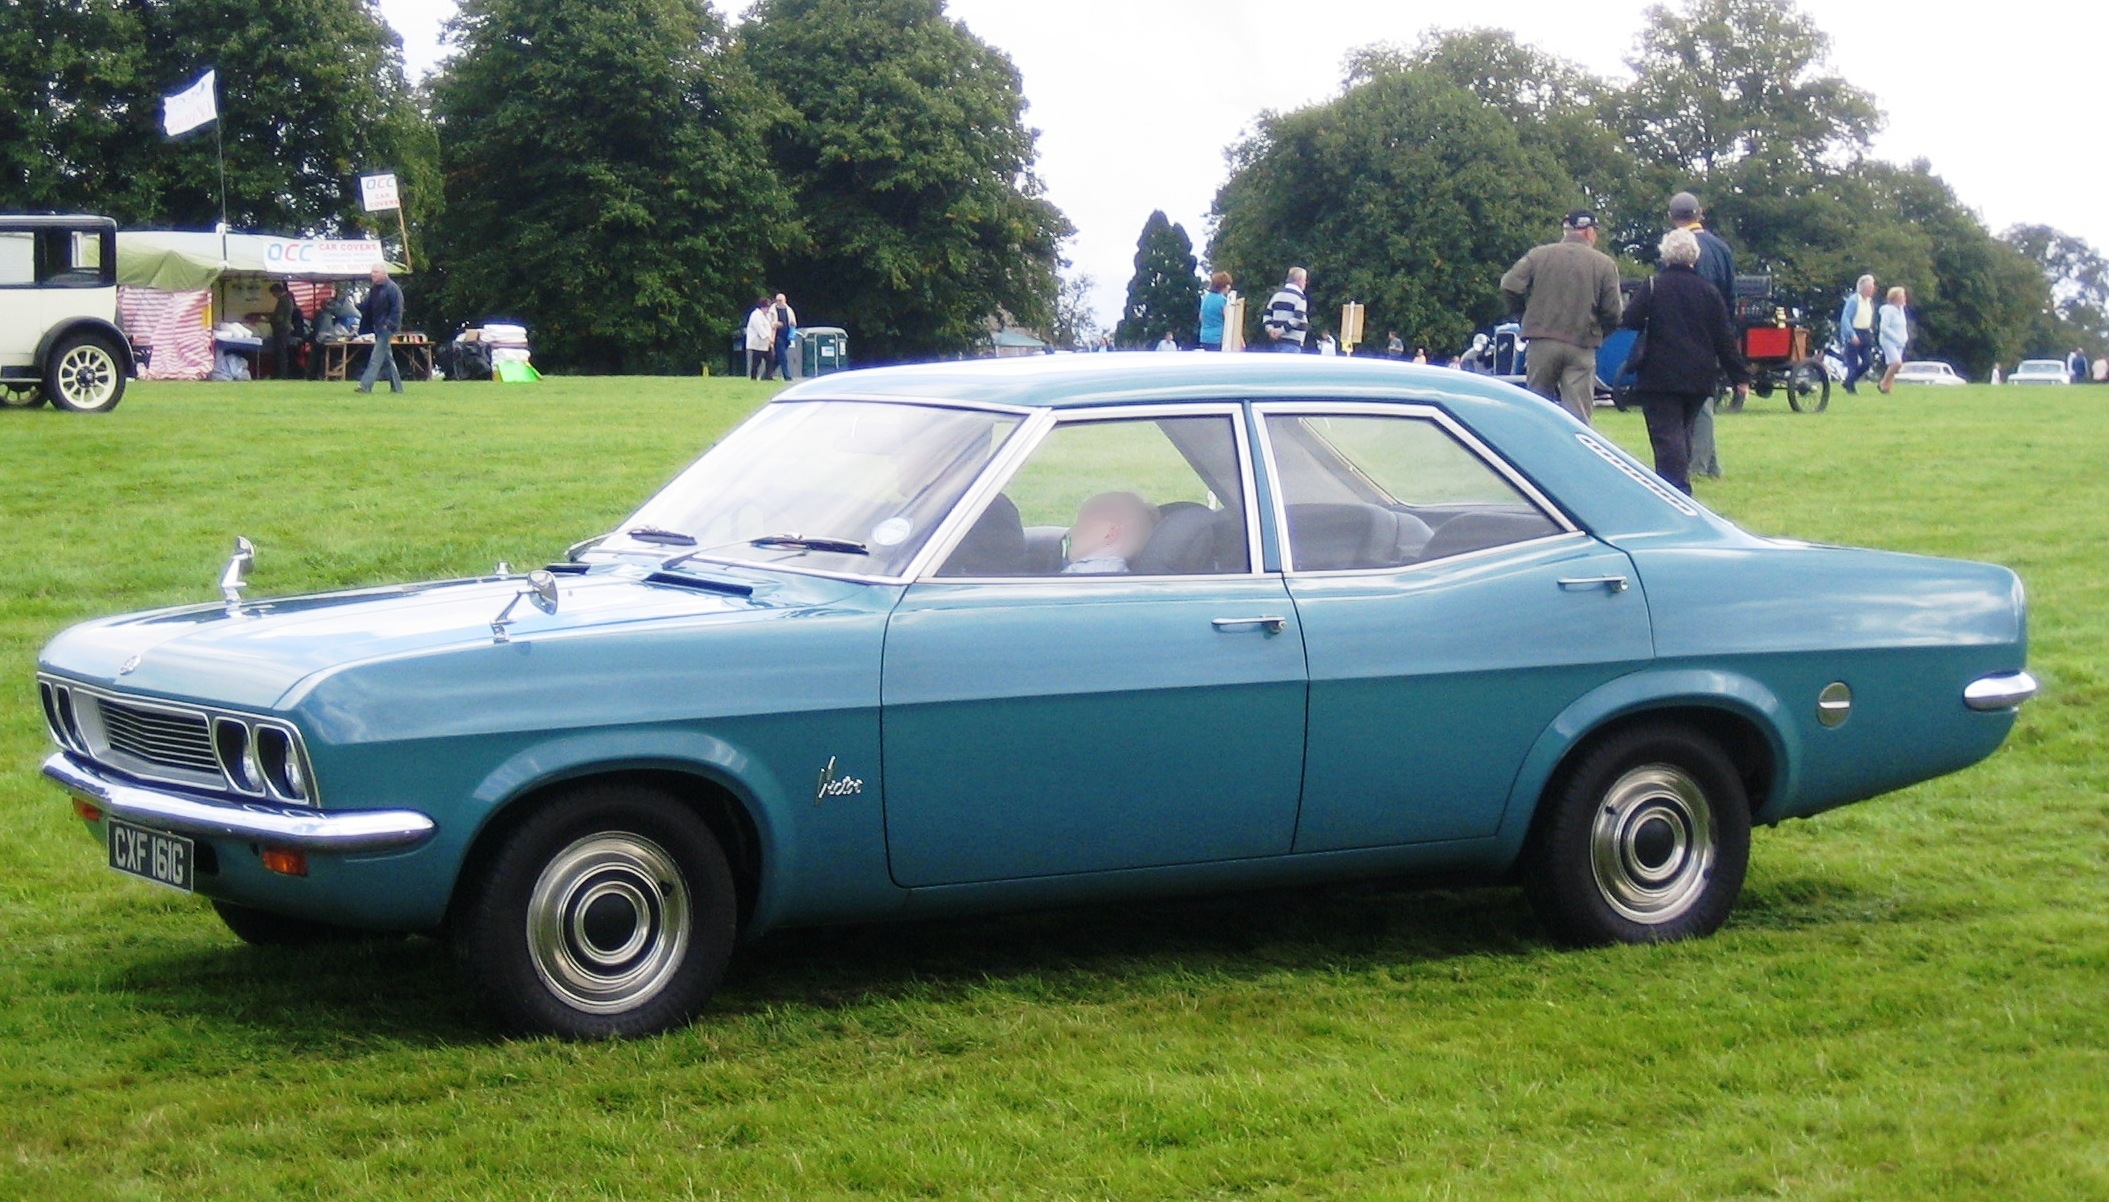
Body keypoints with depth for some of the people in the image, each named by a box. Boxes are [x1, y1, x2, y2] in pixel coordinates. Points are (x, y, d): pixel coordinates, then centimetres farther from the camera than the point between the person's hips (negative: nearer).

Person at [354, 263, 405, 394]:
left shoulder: (392, 288, -12)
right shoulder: (374, 289, 14)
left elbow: (397, 310, -16)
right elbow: (366, 307, 19)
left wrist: (392, 327, -20)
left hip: (386, 328, -9)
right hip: (377, 328, 9)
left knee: (376, 356, -14)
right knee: (387, 358, 12)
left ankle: (365, 385, -19)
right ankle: (396, 387, 19)